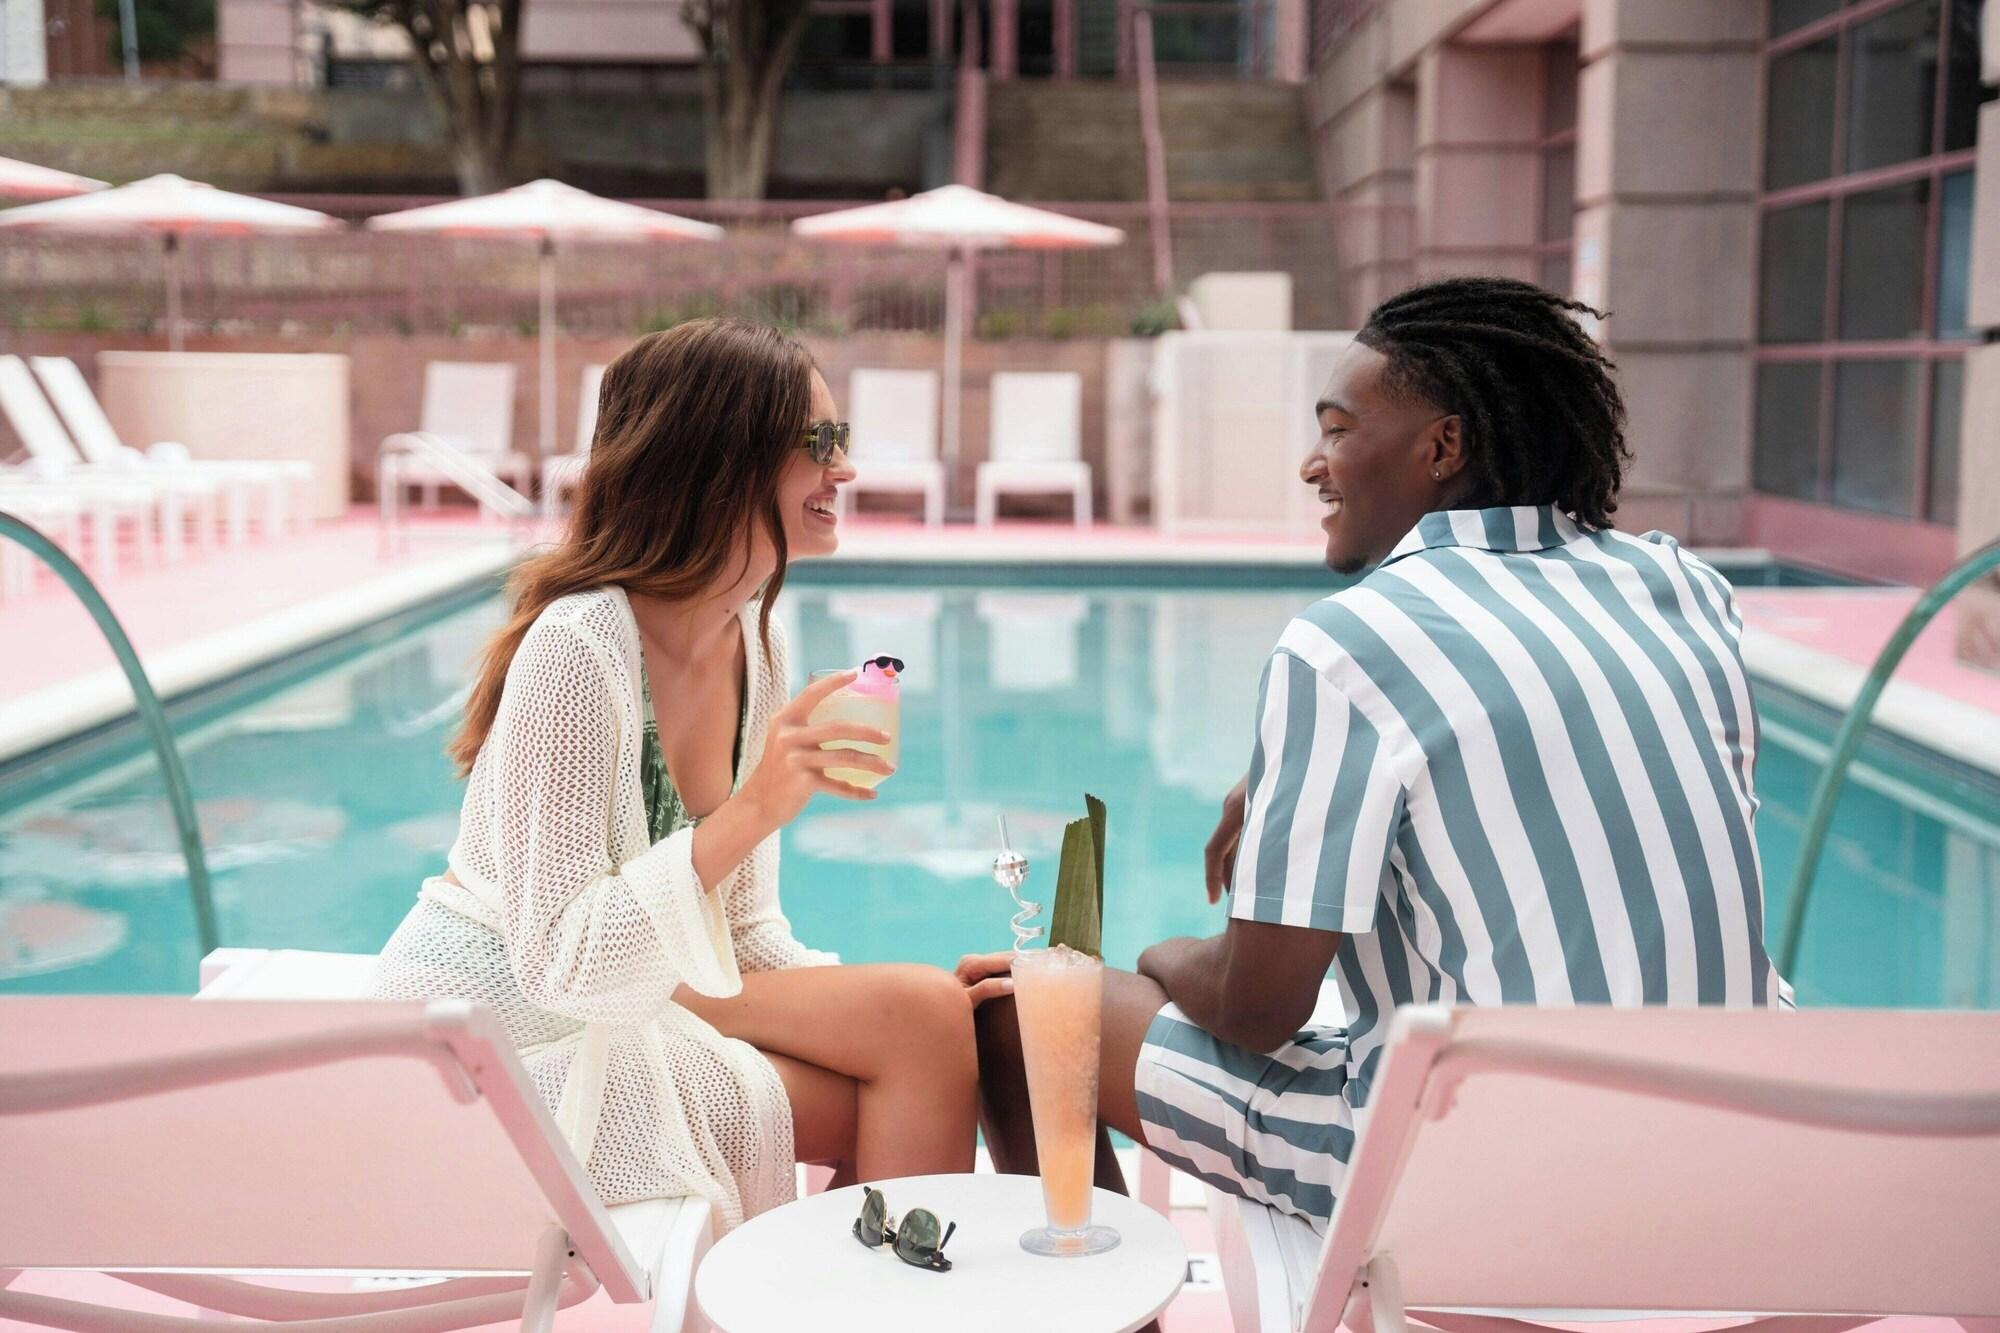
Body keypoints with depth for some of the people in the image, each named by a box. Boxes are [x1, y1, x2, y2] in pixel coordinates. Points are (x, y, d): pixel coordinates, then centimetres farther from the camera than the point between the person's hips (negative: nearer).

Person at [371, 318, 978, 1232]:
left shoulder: (753, 641, 1)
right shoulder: (577, 648, -24)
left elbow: (741, 929, 6)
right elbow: (560, 961, -27)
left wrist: (889, 999, -8)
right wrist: (755, 808, -36)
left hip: (632, 996, 8)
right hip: (500, 1030, -8)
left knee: (930, 1012, -10)